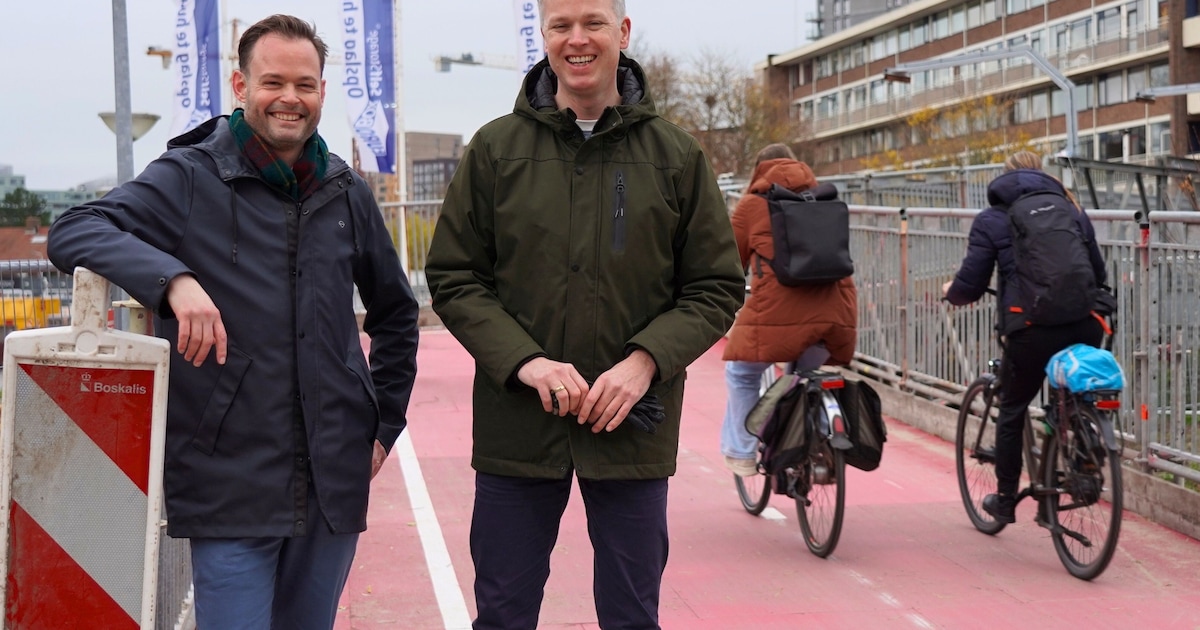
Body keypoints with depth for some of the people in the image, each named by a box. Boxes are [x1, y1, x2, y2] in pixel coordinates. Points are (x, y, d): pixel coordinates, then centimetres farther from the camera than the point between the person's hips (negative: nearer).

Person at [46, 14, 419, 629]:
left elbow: (395, 314, 23)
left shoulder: (347, 193, 11)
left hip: (333, 482, 4)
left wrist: (385, 424, 16)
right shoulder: (188, 177, -3)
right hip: (229, 481, -4)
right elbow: (73, 232, -16)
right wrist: (174, 277, -32)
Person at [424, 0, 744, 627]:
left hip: (633, 428, 0)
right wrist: (523, 360, -14)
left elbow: (716, 288, 4)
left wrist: (645, 362, -13)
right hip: (517, 426, 0)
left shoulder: (677, 155, 3)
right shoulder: (495, 148, 3)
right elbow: (452, 278, 3)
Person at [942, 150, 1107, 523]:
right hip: (1086, 328, 3)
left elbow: (971, 285, 3)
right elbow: (1099, 274, 26)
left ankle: (1005, 500, 26)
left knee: (1011, 412, 16)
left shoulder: (992, 220, 8)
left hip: (1032, 330, -3)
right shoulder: (1073, 212, 21)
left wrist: (952, 293, 26)